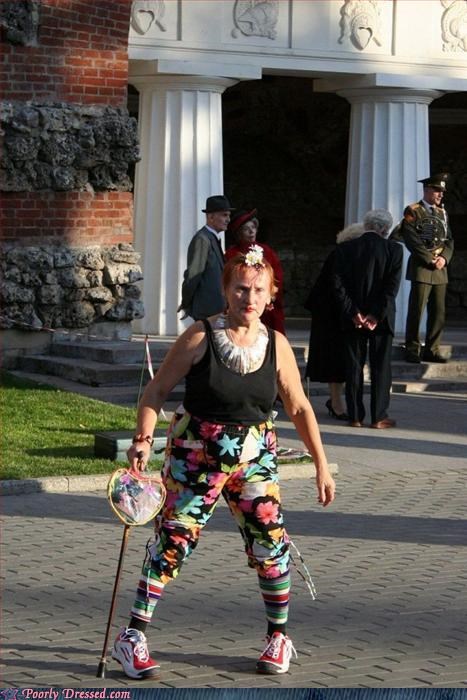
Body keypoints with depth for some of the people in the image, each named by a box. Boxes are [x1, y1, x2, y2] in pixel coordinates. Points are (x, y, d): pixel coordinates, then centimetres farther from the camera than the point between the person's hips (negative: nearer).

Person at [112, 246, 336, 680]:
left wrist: (321, 466, 6)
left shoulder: (276, 346, 0)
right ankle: (132, 638, 2)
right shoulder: (200, 337, -9)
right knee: (173, 542, -6)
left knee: (271, 544, 0)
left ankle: (279, 637, 21)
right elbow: (157, 391, -5)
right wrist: (143, 439, -20)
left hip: (254, 458, 3)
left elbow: (299, 409, 7)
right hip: (196, 456, -3)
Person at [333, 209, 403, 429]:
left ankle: (355, 416, 9)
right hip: (382, 319, -1)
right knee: (380, 367, 6)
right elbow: (392, 287, -11)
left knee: (353, 367, 8)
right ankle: (378, 417, 5)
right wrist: (376, 316, -11)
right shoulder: (393, 249, -6)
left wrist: (353, 313, -6)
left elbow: (338, 284, -6)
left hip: (353, 319, 2)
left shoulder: (344, 248, -1)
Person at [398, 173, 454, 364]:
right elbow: (412, 240, -12)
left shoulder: (442, 213, 17)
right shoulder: (413, 211, -3)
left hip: (440, 269, 6)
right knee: (416, 310, -6)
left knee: (438, 312, 4)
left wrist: (444, 258, -5)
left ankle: (432, 350, 9)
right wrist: (430, 260, -14)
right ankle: (412, 350, -1)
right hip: (421, 269, -6)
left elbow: (449, 240, 14)